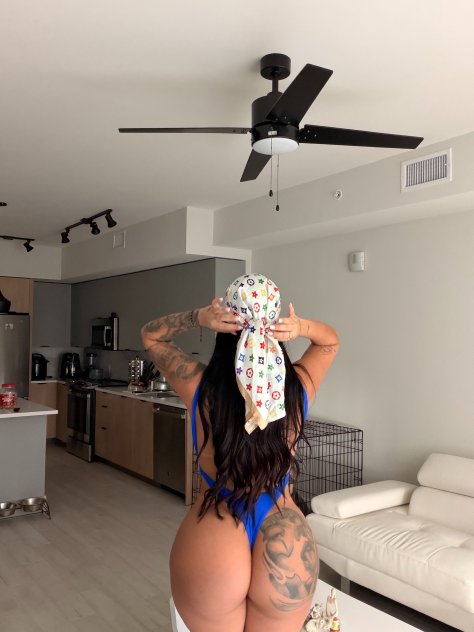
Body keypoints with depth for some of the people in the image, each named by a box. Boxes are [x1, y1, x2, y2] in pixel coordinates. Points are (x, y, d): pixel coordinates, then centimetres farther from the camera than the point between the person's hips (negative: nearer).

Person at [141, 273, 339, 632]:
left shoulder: (201, 387, -11)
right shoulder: (298, 387, -7)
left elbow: (151, 335, 7)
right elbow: (331, 341, 14)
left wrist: (197, 317, -13)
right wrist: (303, 328, -9)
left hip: (210, 541, -1)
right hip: (285, 542, 1)